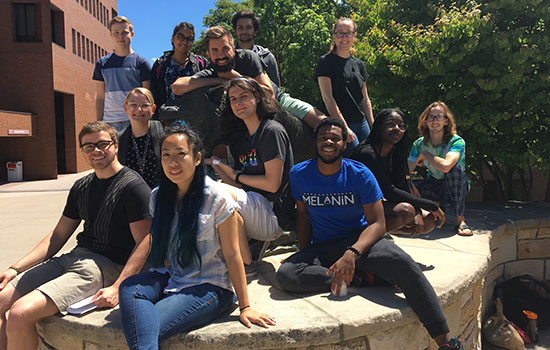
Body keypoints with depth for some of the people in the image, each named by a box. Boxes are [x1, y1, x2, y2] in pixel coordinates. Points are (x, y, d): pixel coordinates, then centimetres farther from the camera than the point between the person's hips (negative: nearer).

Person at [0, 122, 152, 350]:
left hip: (107, 266, -8)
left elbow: (144, 242, -15)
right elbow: (58, 235, 19)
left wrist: (117, 288, -25)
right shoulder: (81, 187, 15)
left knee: (20, 314, -21)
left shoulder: (132, 186, -9)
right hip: (74, 257, 8)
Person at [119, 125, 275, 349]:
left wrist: (245, 306, -5)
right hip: (170, 278, 6)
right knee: (129, 289, -27)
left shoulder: (217, 198, -10)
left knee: (145, 327, -27)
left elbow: (232, 256, -7)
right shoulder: (158, 197, 7)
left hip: (209, 286, -5)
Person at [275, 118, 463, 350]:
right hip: (321, 247, 2)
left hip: (360, 240, -2)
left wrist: (351, 253, -29)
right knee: (285, 274, -29)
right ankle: (360, 277, -22)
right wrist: (304, 254, 1)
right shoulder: (299, 174, 0)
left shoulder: (359, 174, -7)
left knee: (401, 262, -33)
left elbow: (378, 224, -11)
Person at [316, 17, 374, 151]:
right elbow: (327, 98, -12)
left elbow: (365, 99, 18)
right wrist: (344, 127, -17)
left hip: (362, 124, 7)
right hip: (340, 125, -6)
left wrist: (372, 126, 11)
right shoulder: (326, 62, -3)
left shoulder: (358, 64, 15)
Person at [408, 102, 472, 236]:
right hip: (434, 187, 4)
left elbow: (445, 166, -39)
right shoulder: (419, 144, -4)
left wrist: (425, 154, -23)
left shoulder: (456, 142, -19)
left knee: (455, 168, -35)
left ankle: (459, 219, -24)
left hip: (457, 187, -4)